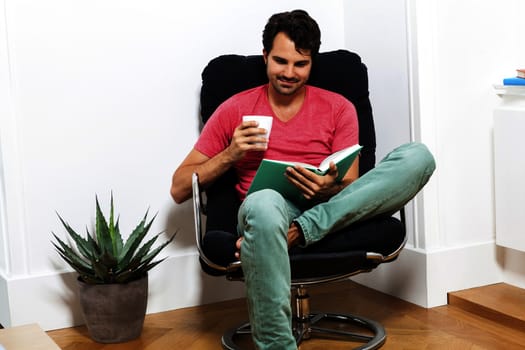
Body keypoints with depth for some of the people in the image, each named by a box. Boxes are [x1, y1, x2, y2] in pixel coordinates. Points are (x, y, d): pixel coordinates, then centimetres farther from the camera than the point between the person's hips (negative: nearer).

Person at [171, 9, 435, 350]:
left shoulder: (338, 108, 13)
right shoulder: (235, 110, 10)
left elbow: (350, 184, 6)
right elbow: (179, 188, 8)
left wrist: (330, 187, -18)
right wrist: (230, 154, -8)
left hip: (332, 211, 2)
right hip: (269, 211, -2)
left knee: (418, 155, -20)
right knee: (263, 203, -42)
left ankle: (300, 231, -28)